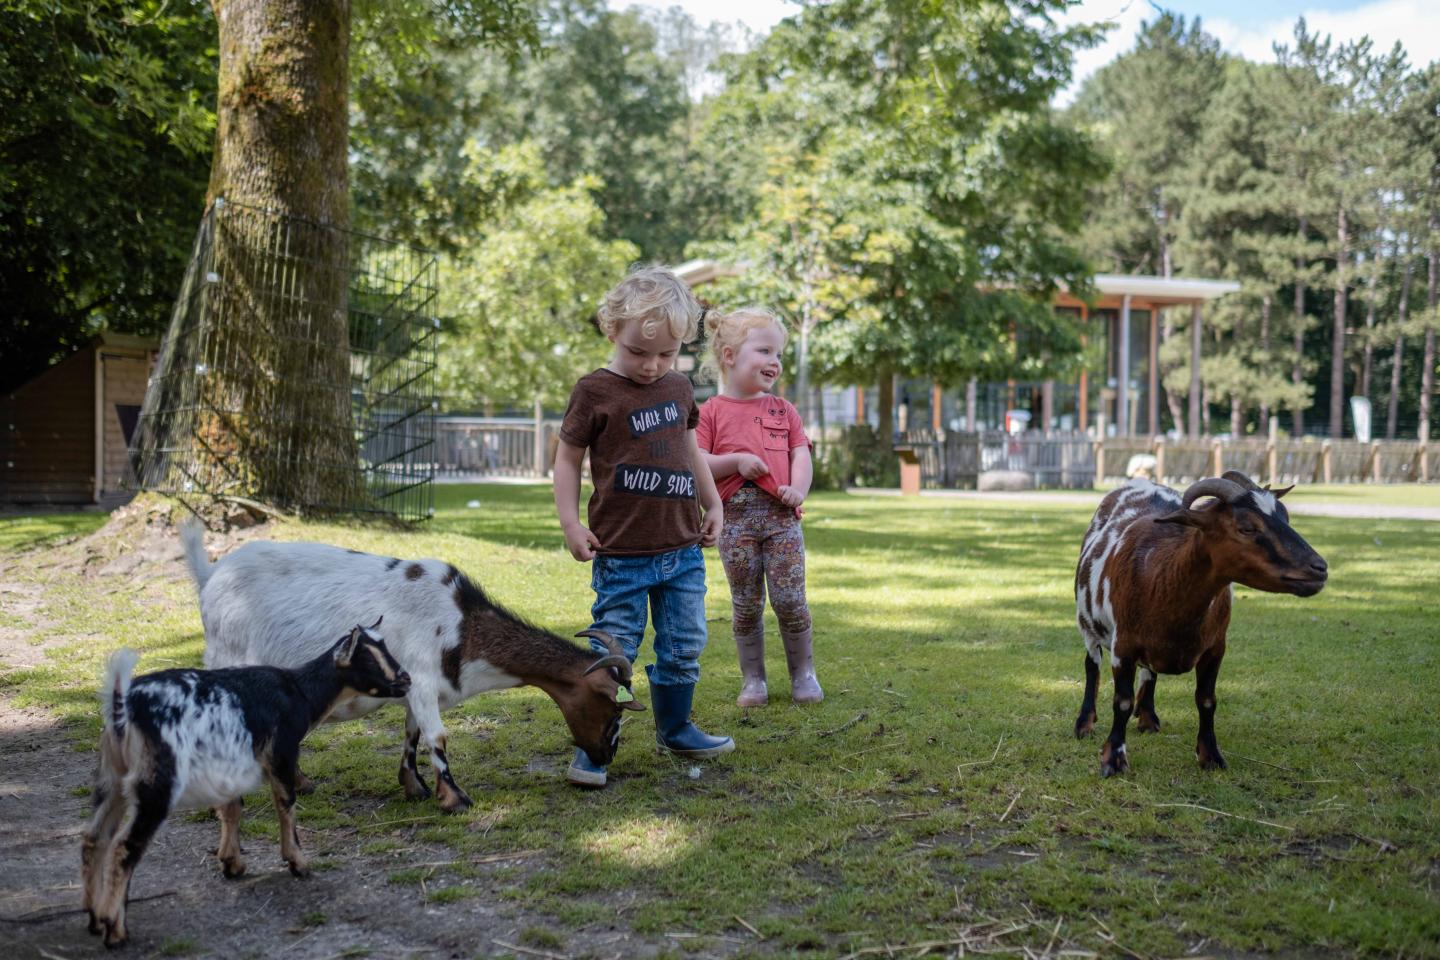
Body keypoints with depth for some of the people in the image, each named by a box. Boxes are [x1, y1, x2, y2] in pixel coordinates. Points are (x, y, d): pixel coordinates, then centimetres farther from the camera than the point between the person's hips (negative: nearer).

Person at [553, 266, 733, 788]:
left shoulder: (679, 388, 9)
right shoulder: (595, 391, -7)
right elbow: (568, 457, -2)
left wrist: (713, 503, 22)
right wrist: (570, 521, -10)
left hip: (683, 549, 6)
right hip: (622, 554, -5)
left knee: (684, 647, 13)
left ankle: (675, 728, 30)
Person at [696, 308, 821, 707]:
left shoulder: (783, 409, 13)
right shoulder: (712, 412, 3)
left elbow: (801, 453, 7)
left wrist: (798, 488, -11)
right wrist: (735, 461, -16)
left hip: (781, 515, 2)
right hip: (736, 519, -1)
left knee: (790, 599, -2)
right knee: (746, 604, 5)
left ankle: (803, 674, 14)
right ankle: (753, 678, 17)